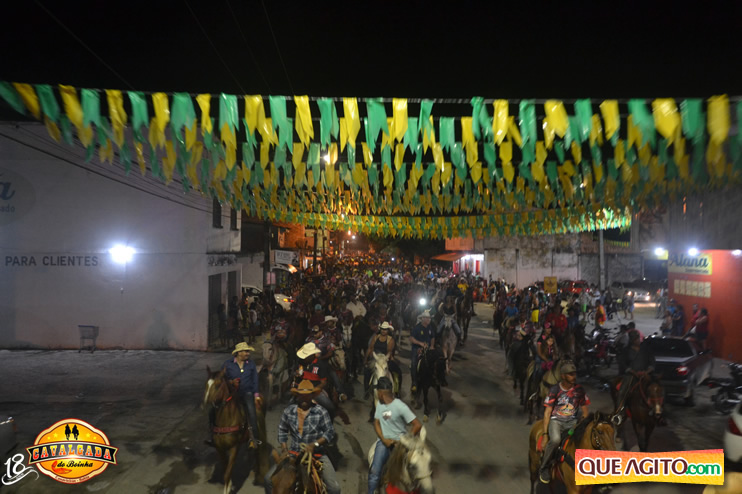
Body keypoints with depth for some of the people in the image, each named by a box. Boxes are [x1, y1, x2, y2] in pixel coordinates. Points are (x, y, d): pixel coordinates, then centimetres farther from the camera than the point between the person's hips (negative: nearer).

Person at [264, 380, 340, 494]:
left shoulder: (321, 412, -8)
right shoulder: (289, 411, 1)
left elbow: (330, 433, -8)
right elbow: (282, 430, 14)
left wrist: (315, 444, -21)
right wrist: (284, 448, 3)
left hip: (317, 454, -2)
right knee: (269, 478, -6)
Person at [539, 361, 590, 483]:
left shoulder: (579, 389, 1)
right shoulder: (555, 389, -7)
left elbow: (584, 411, 11)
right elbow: (547, 412, -6)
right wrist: (545, 433, -12)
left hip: (572, 421, 3)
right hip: (556, 420, -3)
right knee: (555, 439, -33)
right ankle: (544, 468, -13)